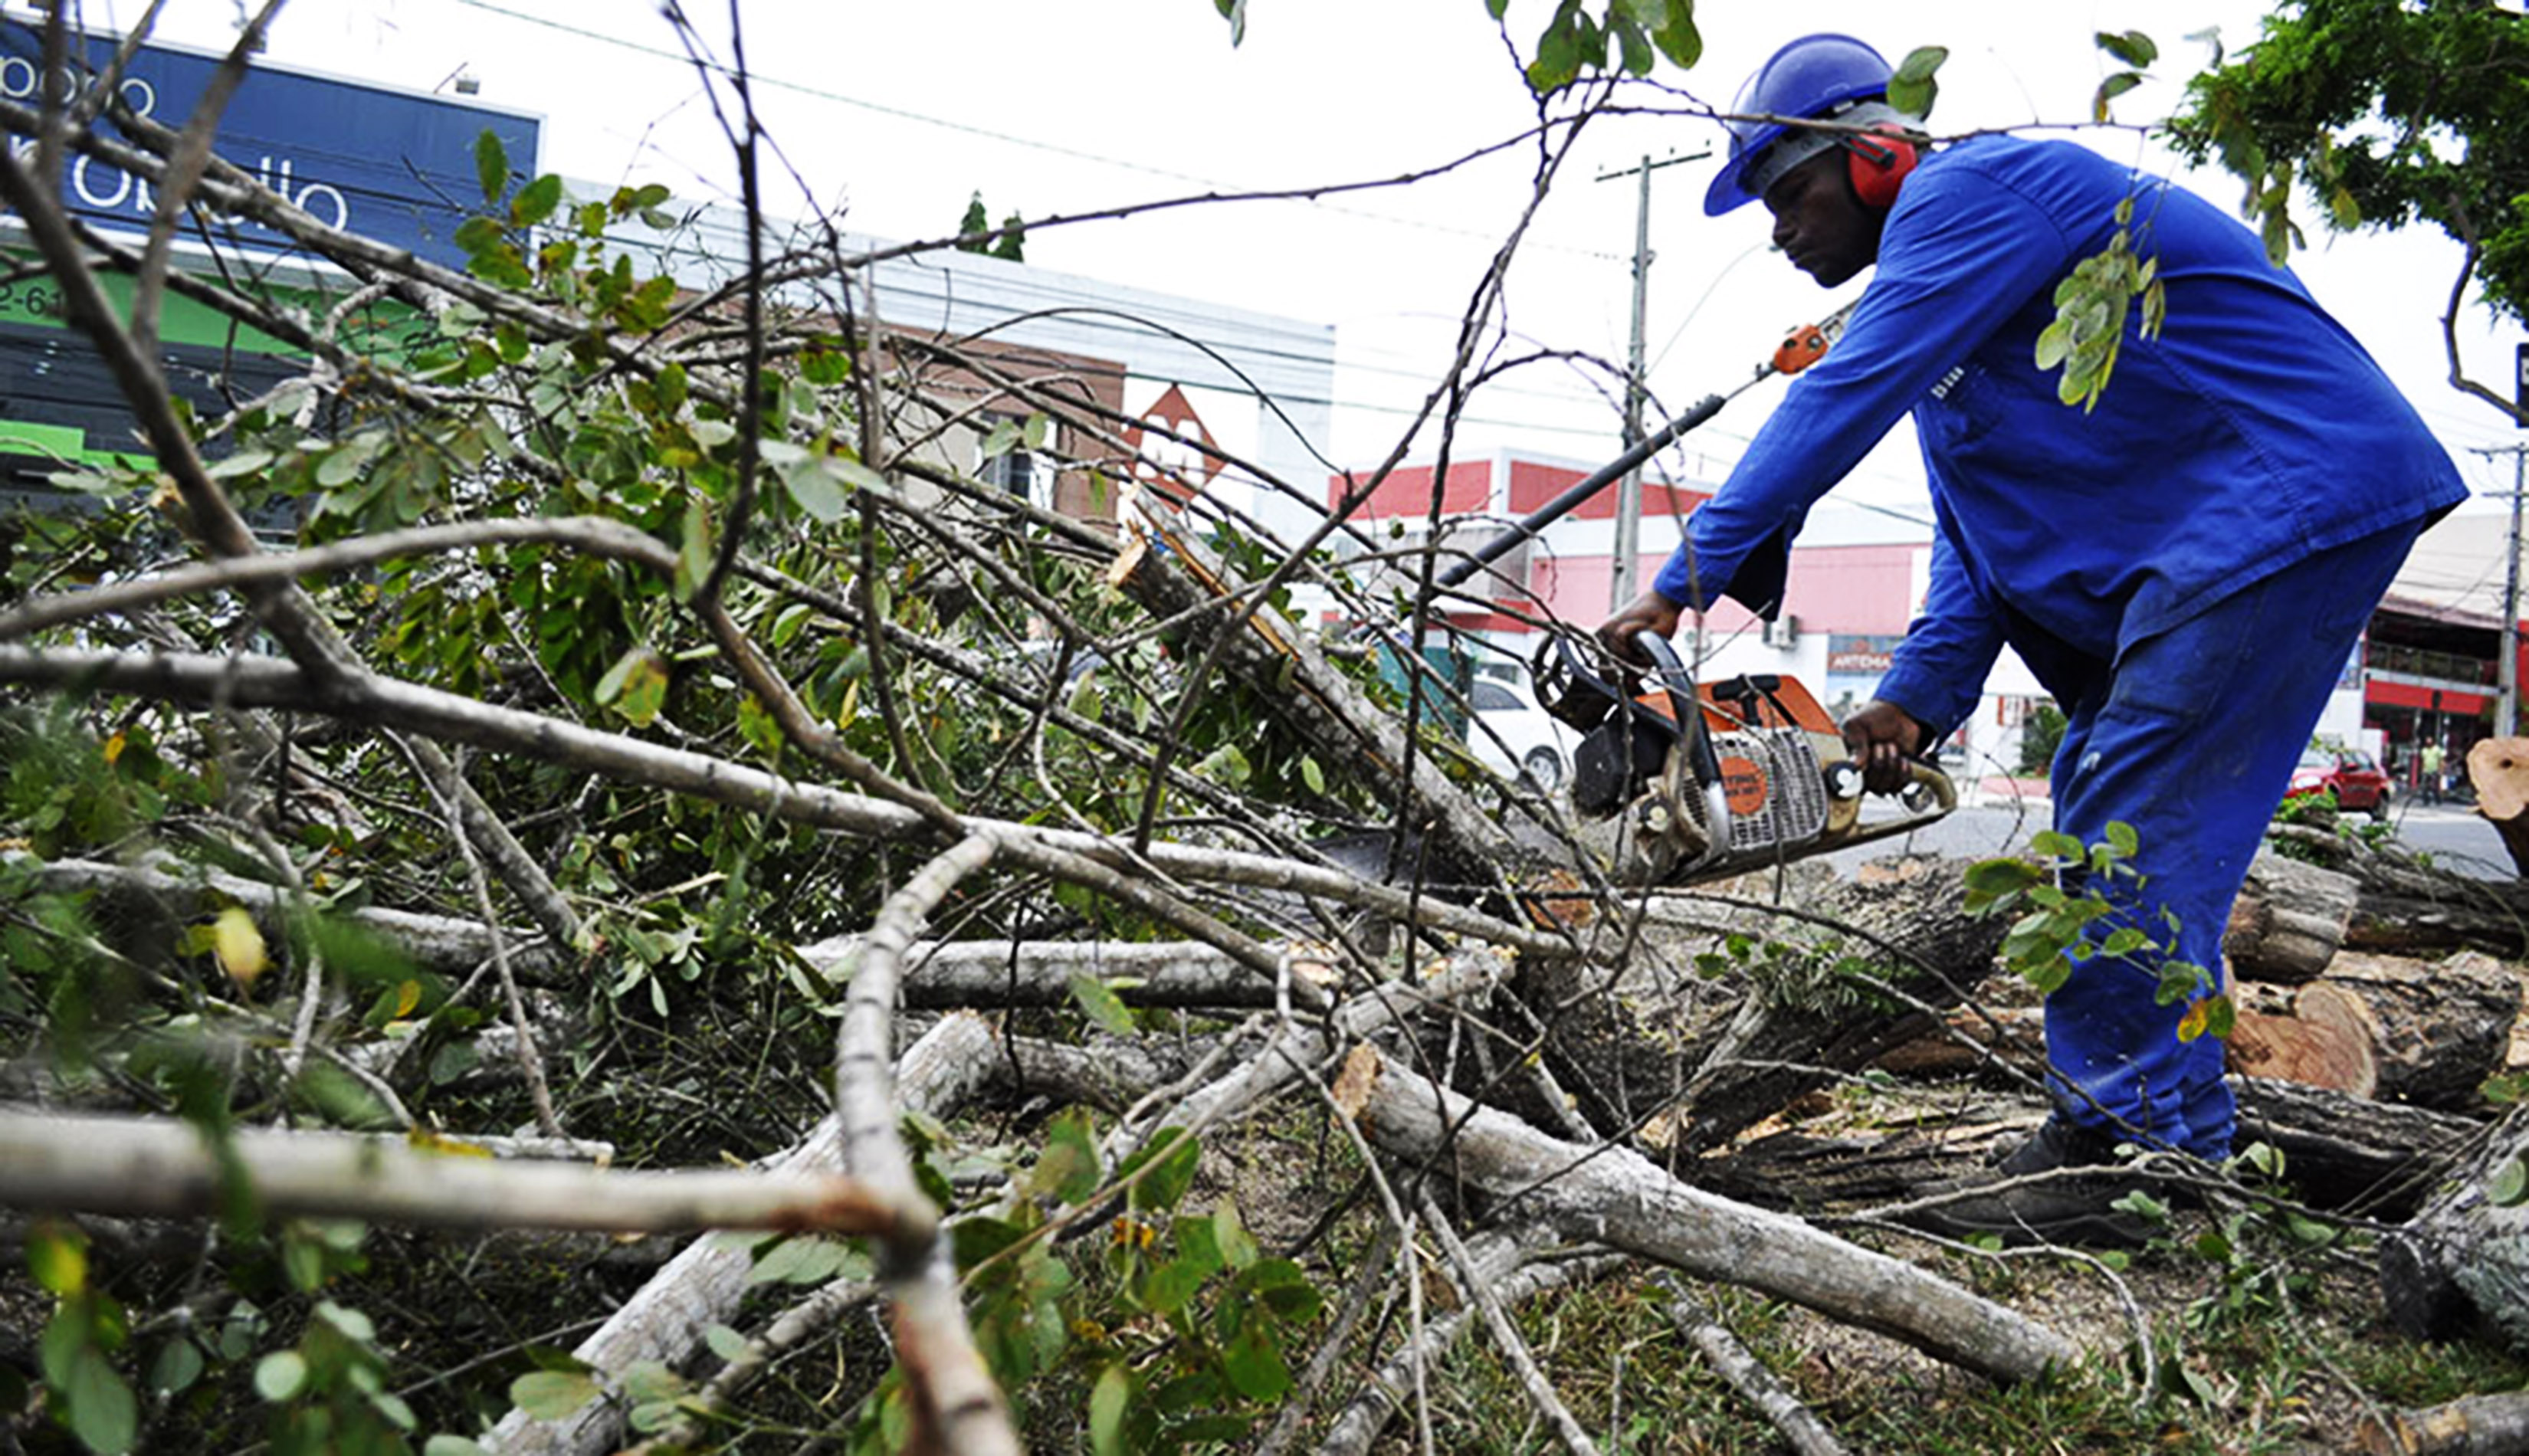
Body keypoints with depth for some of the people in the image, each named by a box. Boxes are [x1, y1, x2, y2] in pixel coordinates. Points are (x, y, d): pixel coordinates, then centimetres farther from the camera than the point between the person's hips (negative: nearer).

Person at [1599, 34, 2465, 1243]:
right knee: (2100, 824, 9)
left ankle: (2152, 1167, -7)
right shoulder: (1932, 283, 19)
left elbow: (1845, 400, -24)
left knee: (2133, 836, -13)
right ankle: (2103, 1131, 15)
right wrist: (1920, 698, 1)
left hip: (2297, 497, -10)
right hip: (2191, 545, 10)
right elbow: (1973, 533, 13)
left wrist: (1687, 579, -26)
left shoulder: (1970, 192, -11)